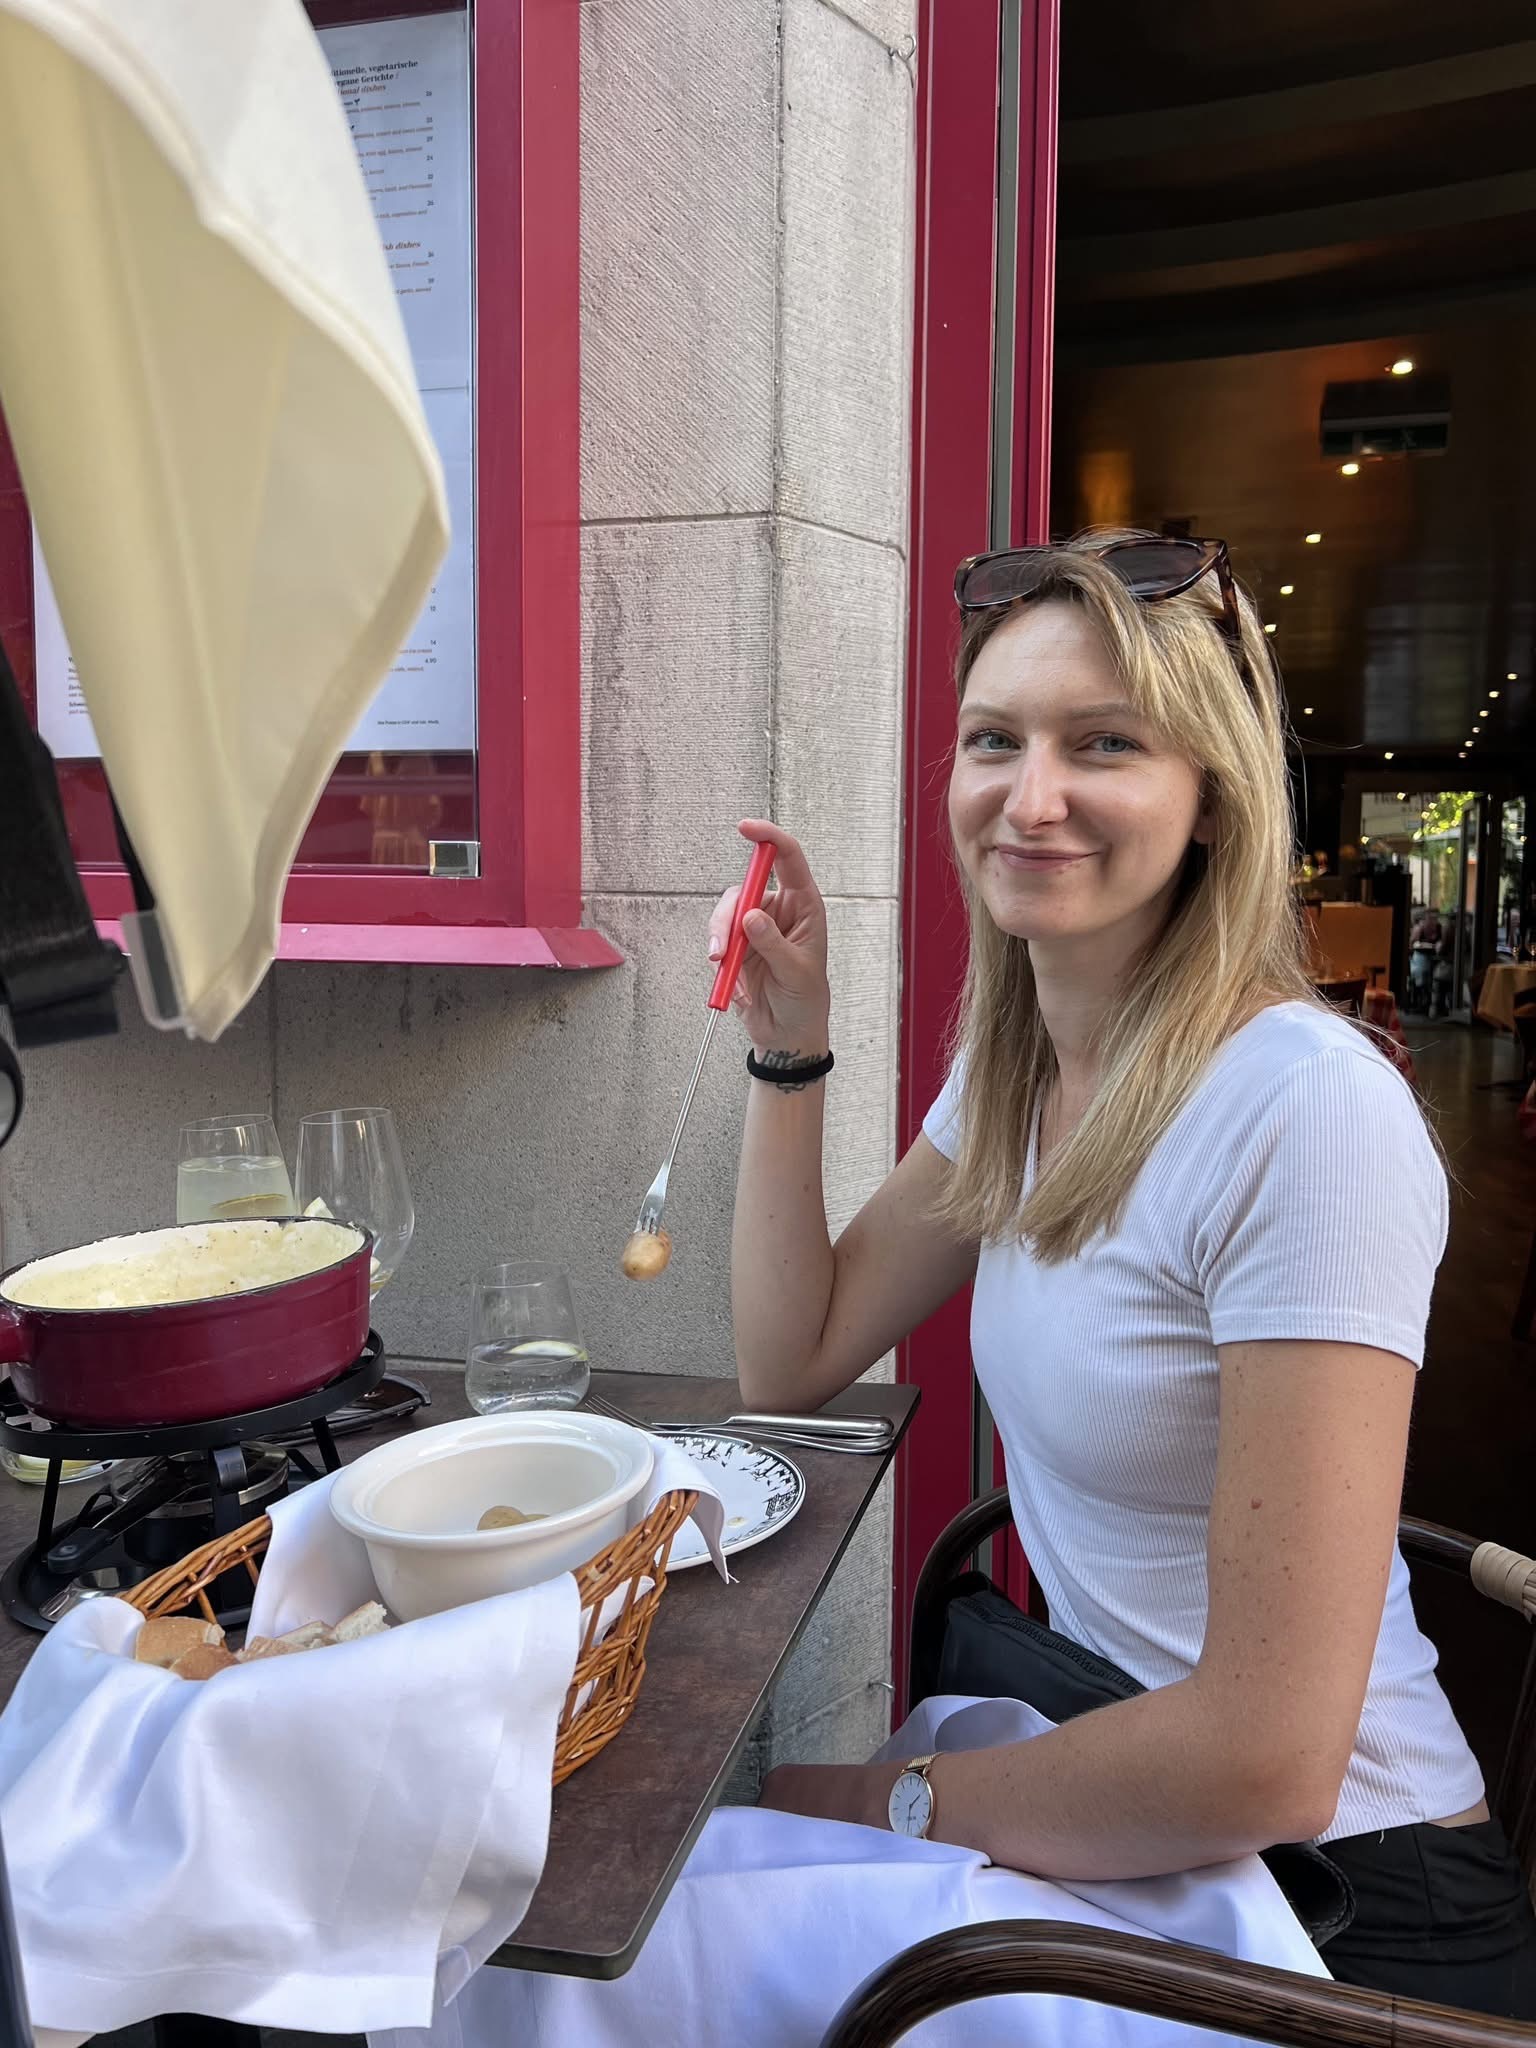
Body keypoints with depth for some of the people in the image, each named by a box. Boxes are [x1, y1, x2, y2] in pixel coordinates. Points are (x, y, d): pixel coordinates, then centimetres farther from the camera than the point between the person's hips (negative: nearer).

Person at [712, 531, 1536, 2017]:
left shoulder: (1309, 1109, -27)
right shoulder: (1019, 1069, 0)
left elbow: (1268, 1760, -27)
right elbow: (791, 1364, 4)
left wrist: (892, 1803, -14)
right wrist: (790, 1052, -4)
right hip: (1117, 1802, 6)